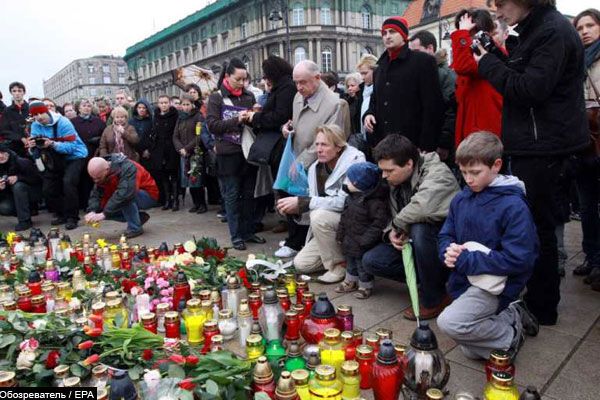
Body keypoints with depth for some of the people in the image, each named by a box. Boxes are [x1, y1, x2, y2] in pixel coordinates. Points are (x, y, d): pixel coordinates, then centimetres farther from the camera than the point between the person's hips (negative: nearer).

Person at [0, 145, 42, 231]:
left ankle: (25, 220, -23)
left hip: (33, 193, -4)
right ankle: (28, 210, 7)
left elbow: (37, 179, -16)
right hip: (15, 197, 4)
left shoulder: (22, 162, -20)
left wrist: (18, 177, -28)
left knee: (18, 186, -32)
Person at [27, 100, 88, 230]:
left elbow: (71, 147, -28)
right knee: (47, 189, 4)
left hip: (74, 156, -7)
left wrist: (52, 144, -41)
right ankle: (62, 215, 22)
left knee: (68, 182, -28)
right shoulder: (36, 126, -4)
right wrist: (32, 146, -28)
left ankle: (72, 217, -18)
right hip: (56, 160, 7)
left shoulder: (63, 122, -21)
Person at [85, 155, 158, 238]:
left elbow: (124, 194, -41)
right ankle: (140, 217, 4)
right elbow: (96, 194, -10)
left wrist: (104, 213, -41)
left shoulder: (127, 168, -30)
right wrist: (92, 211, -29)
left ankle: (135, 228, -15)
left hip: (149, 196, -8)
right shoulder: (100, 174, -7)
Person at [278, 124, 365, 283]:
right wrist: (296, 210, -18)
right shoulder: (315, 168, 2)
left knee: (320, 216, -31)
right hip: (327, 228, 7)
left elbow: (344, 201, -28)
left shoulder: (355, 160, -17)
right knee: (301, 264, -4)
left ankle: (341, 264, -10)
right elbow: (313, 209, 4)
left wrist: (302, 202, -28)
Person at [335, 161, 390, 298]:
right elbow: (345, 217, 11)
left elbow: (379, 222, -26)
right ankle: (350, 282, 43)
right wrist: (340, 234, 12)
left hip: (363, 245, -8)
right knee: (350, 262, 23)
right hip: (350, 240, 8)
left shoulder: (375, 201, -27)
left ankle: (365, 286, 29)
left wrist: (365, 240, -26)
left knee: (363, 265, 8)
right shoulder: (351, 196, 1)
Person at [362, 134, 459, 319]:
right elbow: (396, 220, 10)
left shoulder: (437, 173, -21)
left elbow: (423, 208, -41)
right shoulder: (396, 183, 3)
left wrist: (398, 225, -23)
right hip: (414, 242, 7)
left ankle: (433, 298, -16)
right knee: (371, 261, -9)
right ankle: (431, 280, 3)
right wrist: (392, 233, -13)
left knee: (420, 229, -39)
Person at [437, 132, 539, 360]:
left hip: (494, 286, -7)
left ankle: (510, 335, -2)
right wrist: (449, 251, -17)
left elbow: (518, 259, -22)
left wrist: (465, 260, -22)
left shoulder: (514, 206, -18)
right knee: (471, 351, 11)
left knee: (449, 322, -27)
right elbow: (445, 236, 7)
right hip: (463, 282, 7)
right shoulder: (461, 199, 1)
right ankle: (511, 316, 27)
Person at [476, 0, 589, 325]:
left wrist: (489, 64, -12)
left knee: (537, 227, -2)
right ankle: (539, 299, 30)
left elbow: (531, 89, -22)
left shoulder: (553, 32, -13)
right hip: (531, 144, 10)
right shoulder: (533, 30, 17)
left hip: (543, 147, -10)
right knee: (536, 225, 15)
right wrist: (498, 57, 4)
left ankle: (542, 308, 13)